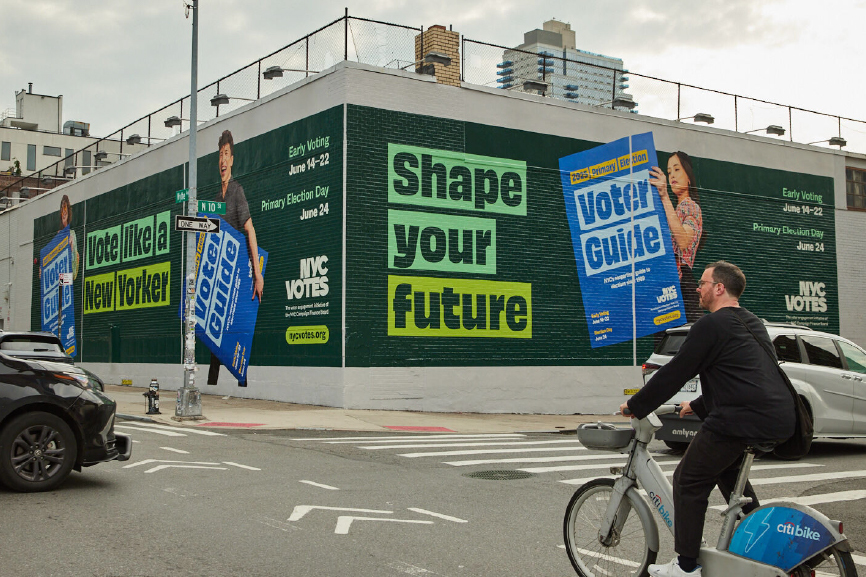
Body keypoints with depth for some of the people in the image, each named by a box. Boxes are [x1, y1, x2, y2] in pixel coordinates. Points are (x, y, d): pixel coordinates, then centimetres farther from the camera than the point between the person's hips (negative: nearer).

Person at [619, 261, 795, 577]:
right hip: (779, 420, 10)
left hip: (741, 420, -10)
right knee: (727, 469, 32)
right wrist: (698, 406, 36)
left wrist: (635, 405, 4)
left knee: (689, 482, 2)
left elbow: (675, 373, -6)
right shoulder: (753, 324, 22)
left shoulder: (711, 325, -7)